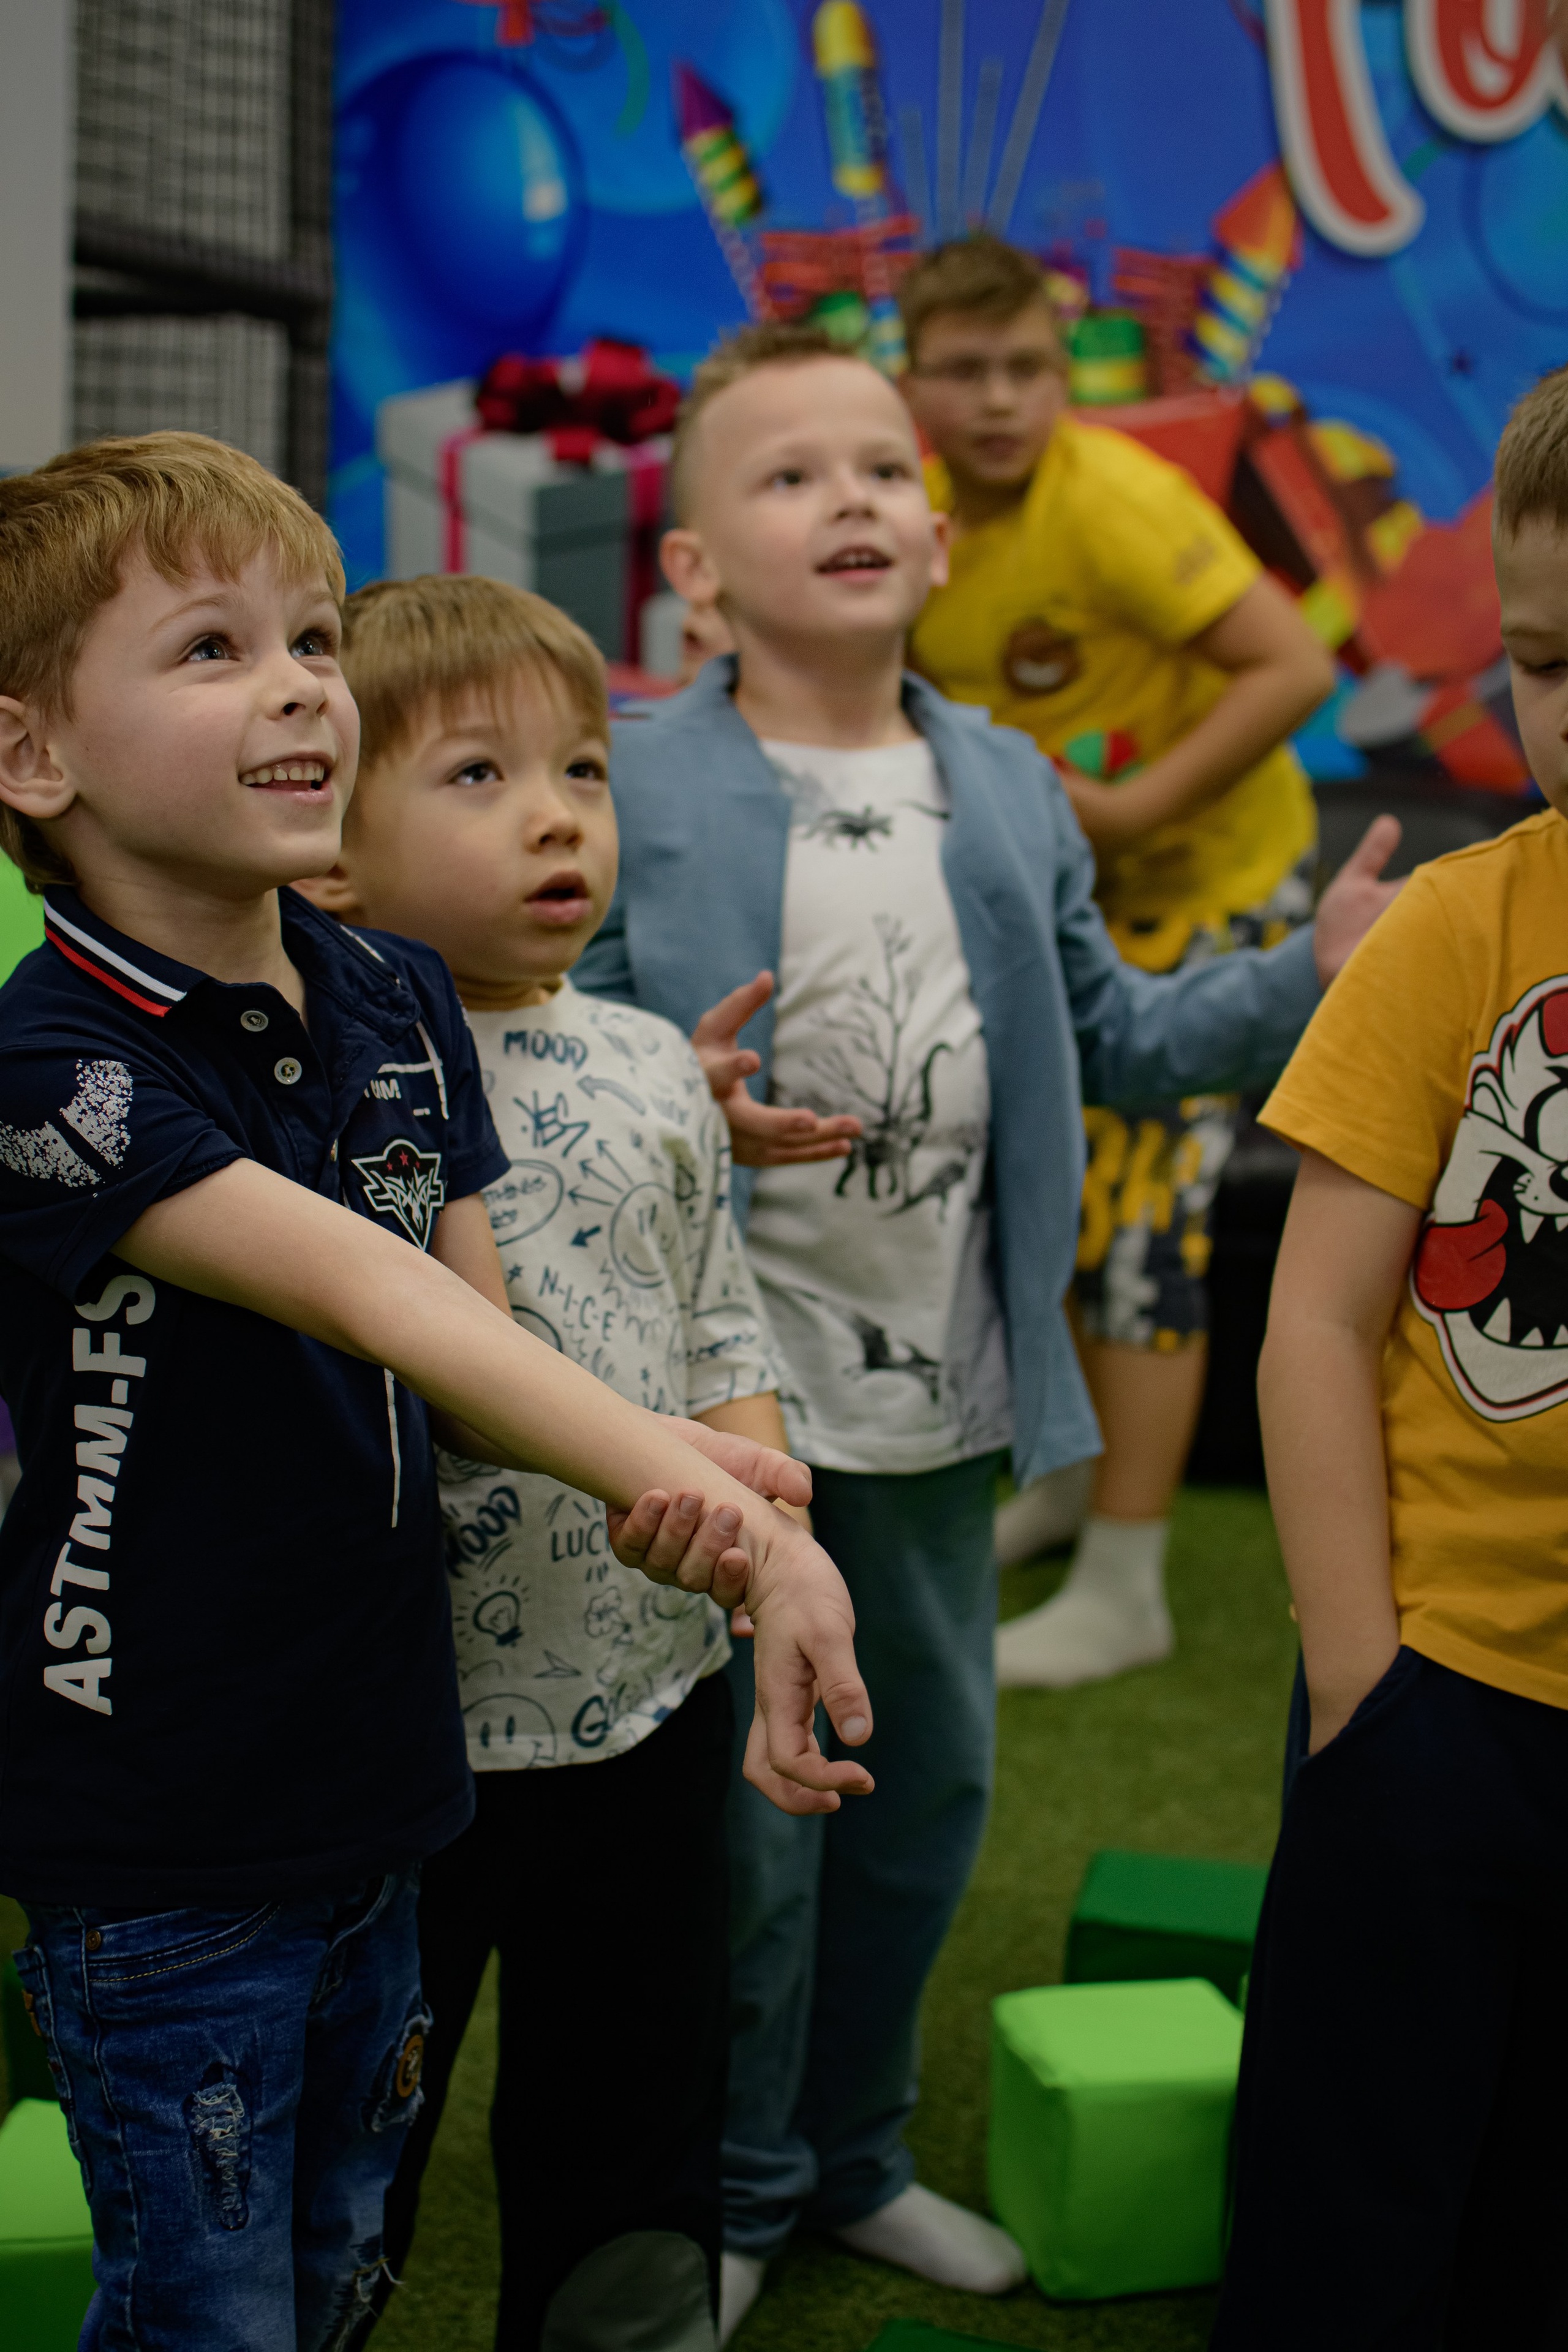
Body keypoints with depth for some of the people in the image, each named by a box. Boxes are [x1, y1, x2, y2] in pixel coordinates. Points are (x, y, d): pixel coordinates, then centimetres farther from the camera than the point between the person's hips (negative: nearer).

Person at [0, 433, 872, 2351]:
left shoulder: (402, 1007, 2)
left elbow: (466, 1358, -2)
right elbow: (366, 1295, -33)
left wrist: (657, 1482, -24)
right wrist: (700, 1484, -42)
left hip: (371, 1773, 6)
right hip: (156, 1846, -6)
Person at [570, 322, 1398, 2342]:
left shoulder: (1009, 791, 6)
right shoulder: (631, 793, -9)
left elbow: (1108, 1039, 12)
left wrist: (1315, 973, 1)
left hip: (942, 1388, 6)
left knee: (931, 1783, 18)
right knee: (747, 1815, 6)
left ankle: (851, 2152, 41)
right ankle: (732, 2189, 31)